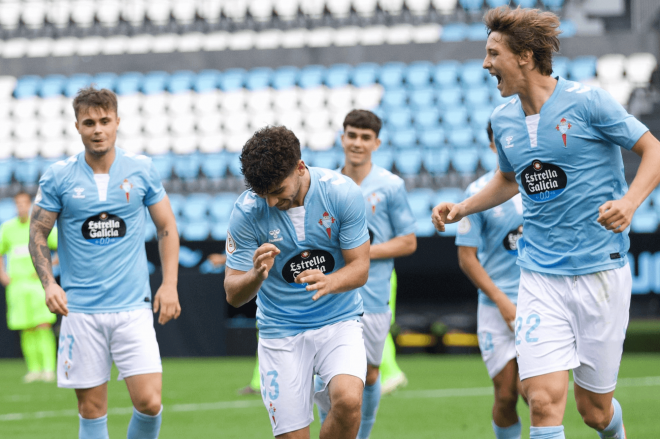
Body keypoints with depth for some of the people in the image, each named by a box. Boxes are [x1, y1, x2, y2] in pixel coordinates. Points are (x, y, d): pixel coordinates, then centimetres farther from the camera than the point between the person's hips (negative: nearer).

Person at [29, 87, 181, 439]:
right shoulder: (57, 177, 0)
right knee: (92, 409, 1)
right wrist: (49, 284, -10)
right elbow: (37, 235, 5)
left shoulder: (142, 169, 2)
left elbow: (167, 228, 10)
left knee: (149, 402, -10)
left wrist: (169, 284, 0)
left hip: (133, 307, 0)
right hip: (81, 311, 0)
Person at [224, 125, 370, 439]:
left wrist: (328, 282, -31)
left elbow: (359, 268, -8)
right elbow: (233, 295, -10)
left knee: (348, 402, -27)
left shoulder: (341, 192, -14)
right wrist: (256, 275, -33)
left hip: (338, 321, 0)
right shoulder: (246, 212, -14)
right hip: (280, 330, 0)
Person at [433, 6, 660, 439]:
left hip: (601, 270, -4)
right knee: (545, 402, -14)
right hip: (540, 277, 4)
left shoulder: (586, 101, -9)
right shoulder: (503, 119, 9)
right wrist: (462, 208, 13)